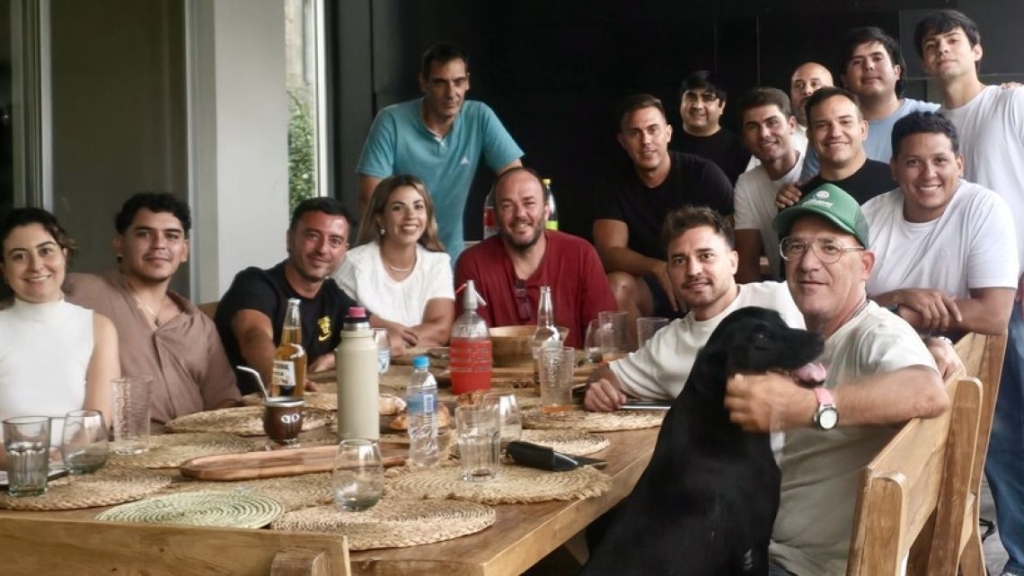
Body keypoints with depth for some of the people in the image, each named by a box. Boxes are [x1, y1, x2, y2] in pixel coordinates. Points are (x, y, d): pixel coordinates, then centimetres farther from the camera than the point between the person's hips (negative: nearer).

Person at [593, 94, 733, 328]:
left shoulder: (704, 174, -6)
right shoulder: (614, 187, -1)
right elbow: (609, 253, -13)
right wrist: (658, 269, -32)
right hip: (652, 289, 2)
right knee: (616, 285, -30)